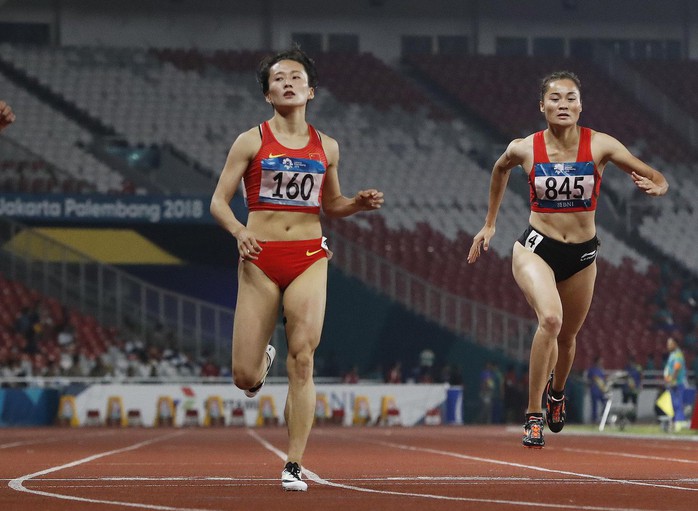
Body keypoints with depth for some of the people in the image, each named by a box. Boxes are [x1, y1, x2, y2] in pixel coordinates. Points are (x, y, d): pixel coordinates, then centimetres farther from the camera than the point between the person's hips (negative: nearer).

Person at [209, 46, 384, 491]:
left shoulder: (326, 147, 11)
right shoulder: (252, 142, 2)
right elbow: (219, 200, 2)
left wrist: (360, 203, 2)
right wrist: (239, 233, -18)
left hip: (309, 258, 1)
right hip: (261, 258, -1)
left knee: (303, 361, -11)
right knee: (244, 378, -3)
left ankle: (294, 466, -4)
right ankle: (262, 361, 37)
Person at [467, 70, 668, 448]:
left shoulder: (599, 146, -11)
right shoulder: (524, 149, -9)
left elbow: (658, 179, -8)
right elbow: (500, 169, 15)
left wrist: (655, 187, -33)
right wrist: (489, 225, 20)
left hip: (582, 255, 2)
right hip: (536, 247, -2)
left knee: (567, 336, 17)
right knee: (550, 318, -29)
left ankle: (556, 392, 53)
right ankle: (533, 415, -17)